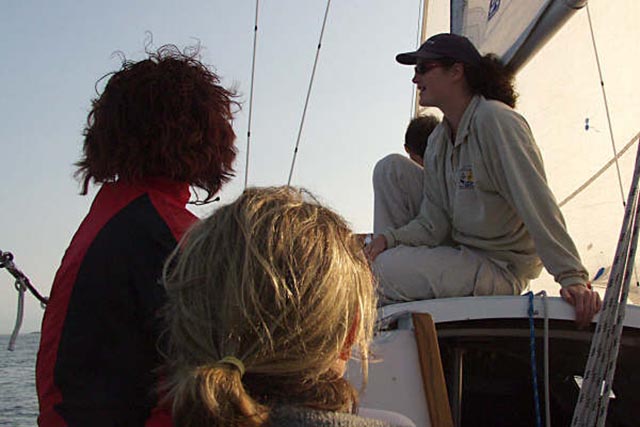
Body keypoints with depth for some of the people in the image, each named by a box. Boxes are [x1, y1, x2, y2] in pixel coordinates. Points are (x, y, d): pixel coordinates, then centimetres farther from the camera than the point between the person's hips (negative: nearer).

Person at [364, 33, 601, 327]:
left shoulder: (495, 121, -17)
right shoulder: (438, 140, 8)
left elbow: (538, 202, -24)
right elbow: (433, 223, 5)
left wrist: (572, 277, -29)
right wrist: (390, 237, -14)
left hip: (502, 270, -9)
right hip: (462, 252, 9)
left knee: (384, 269, -27)